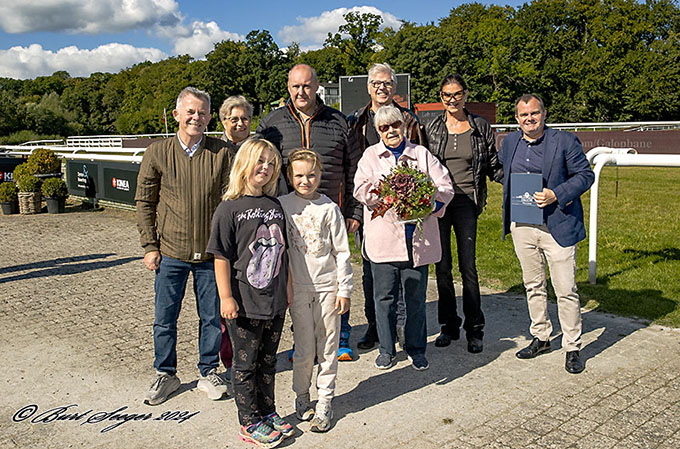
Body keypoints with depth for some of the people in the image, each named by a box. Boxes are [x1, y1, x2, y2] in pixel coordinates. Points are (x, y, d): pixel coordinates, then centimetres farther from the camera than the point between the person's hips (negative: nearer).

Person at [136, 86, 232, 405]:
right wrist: (150, 246, 0)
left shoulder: (221, 153, -1)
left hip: (210, 253, 0)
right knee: (165, 318, 9)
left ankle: (209, 372, 28)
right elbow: (144, 202, 5)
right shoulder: (157, 153, 0)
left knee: (212, 316, 10)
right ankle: (165, 375, 28)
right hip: (170, 252, 0)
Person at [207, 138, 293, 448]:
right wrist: (226, 296, -14)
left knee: (268, 362, 18)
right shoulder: (229, 208, -9)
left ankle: (268, 413, 34)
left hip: (275, 302, 5)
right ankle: (249, 423, 22)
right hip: (244, 303, -5)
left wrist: (288, 288, 15)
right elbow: (221, 257, -10)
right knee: (245, 364, 9)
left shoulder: (275, 205, 7)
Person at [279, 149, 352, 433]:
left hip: (328, 285, 0)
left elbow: (342, 252, 1)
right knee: (304, 348, 6)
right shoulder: (282, 205, 0)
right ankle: (301, 396, 26)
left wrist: (344, 289, 0)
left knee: (328, 346, 6)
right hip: (298, 287, 0)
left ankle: (325, 401, 19)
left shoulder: (329, 208, -2)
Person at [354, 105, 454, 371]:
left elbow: (446, 188, 6)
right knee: (384, 296, 5)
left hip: (418, 239, 1)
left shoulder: (422, 154, 13)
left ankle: (416, 349, 22)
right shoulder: (370, 155, 12)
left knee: (416, 297, 7)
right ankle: (386, 349, 20)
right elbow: (361, 190, -2)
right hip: (383, 238, 0)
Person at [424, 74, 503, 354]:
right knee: (442, 265, 5)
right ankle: (449, 325, 19)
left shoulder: (481, 127, 5)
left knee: (468, 265, -4)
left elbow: (493, 166, 8)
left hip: (466, 202, -1)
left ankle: (474, 330, 10)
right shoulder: (432, 128, 7)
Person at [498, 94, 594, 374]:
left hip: (558, 227, -4)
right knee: (533, 286, 14)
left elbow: (585, 175, -2)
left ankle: (572, 348, 13)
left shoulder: (565, 141, -3)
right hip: (522, 227, 5)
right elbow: (500, 171, 25)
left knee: (566, 290, -1)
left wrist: (556, 195, -17)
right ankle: (540, 338, 30)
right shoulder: (510, 143, 10)